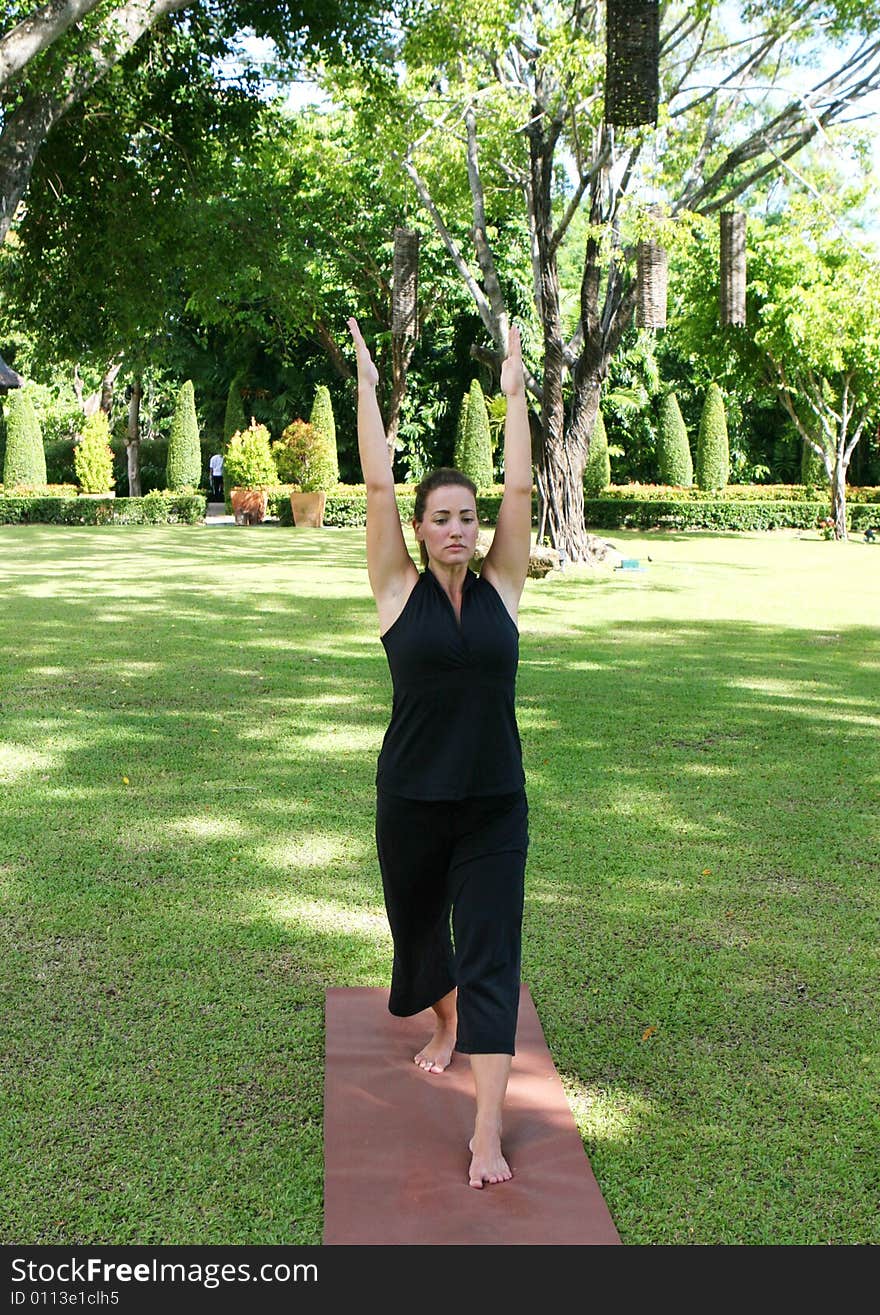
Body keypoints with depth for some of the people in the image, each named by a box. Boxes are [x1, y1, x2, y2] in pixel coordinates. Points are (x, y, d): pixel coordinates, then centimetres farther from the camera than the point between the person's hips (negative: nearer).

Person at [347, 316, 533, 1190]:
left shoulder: (500, 589, 0)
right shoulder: (399, 591, -4)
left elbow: (519, 489, -1)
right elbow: (377, 485, -8)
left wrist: (514, 392, 1)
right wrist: (367, 387, -5)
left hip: (495, 804, 0)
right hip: (411, 800, 0)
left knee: (490, 956, -3)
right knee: (418, 927, 20)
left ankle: (487, 1133, -1)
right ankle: (446, 1026, 52)